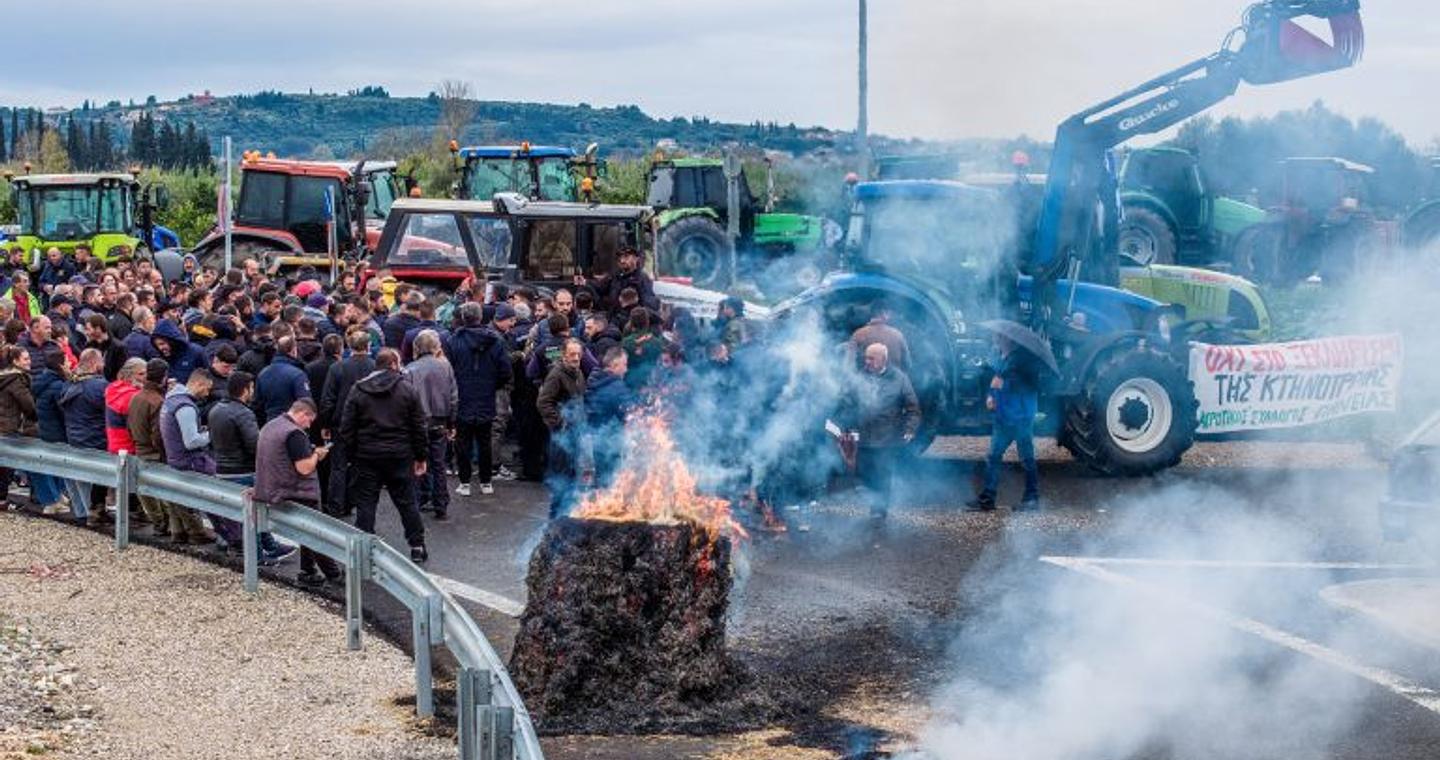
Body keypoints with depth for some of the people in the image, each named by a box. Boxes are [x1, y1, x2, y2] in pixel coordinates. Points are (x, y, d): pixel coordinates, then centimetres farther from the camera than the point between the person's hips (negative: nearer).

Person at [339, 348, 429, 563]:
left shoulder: (358, 390, 0)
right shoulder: (407, 390, -2)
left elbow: (346, 428, -1)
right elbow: (418, 427, -1)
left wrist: (350, 456, 6)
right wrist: (421, 456, 7)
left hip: (367, 457, 0)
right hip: (399, 456, 0)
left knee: (365, 504, 4)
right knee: (406, 502, 10)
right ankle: (417, 546, 15)